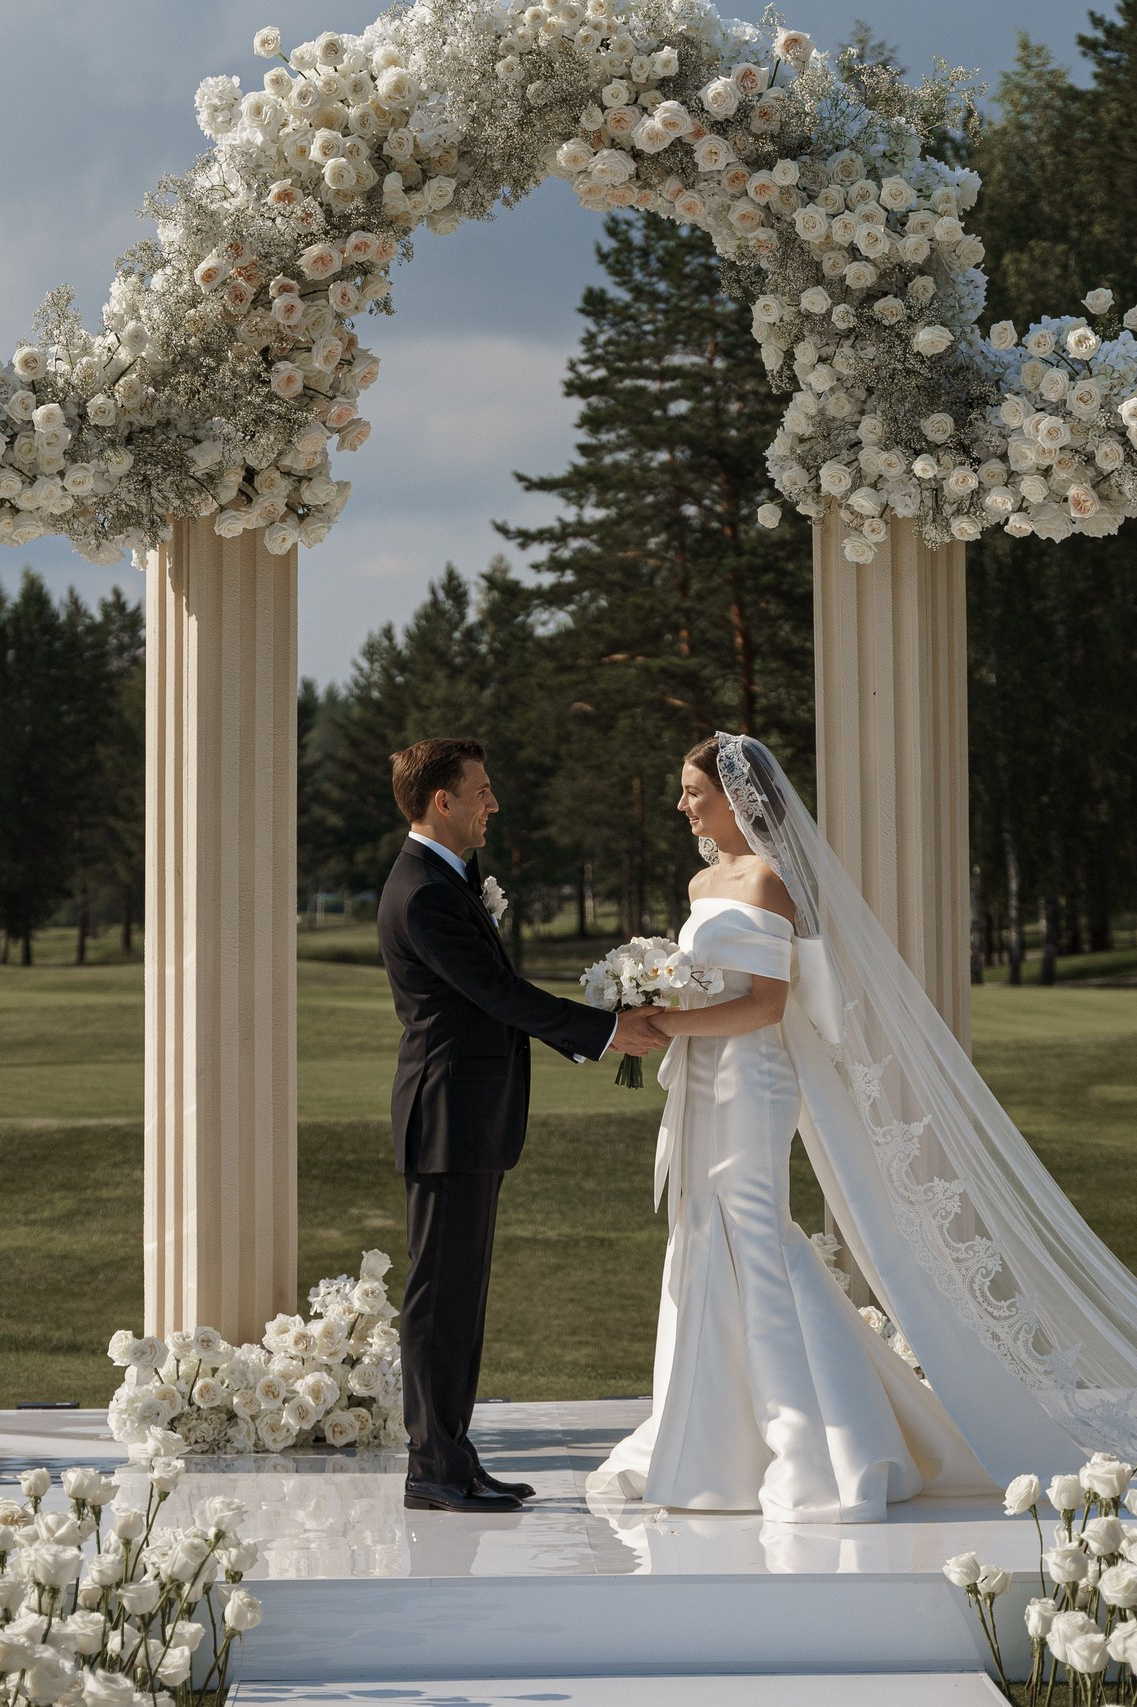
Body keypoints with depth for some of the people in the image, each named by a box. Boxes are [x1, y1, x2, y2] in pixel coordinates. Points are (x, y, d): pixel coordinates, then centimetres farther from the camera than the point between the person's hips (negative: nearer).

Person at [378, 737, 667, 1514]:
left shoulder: (450, 881, 17)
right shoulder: (423, 894, -17)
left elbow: (499, 994, 21)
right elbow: (499, 993, -19)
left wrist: (590, 1036, 14)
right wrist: (609, 1029, -13)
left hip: (474, 1121, 11)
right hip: (451, 1119, -11)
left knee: (461, 1293, 12)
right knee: (440, 1292, -6)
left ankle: (450, 1456, 17)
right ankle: (434, 1471, -2)